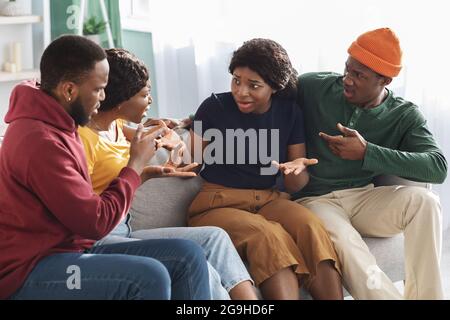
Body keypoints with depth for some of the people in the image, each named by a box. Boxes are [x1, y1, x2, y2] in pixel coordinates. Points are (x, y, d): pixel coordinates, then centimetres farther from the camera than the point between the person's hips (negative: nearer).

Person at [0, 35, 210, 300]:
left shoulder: (55, 124, 13)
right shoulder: (40, 142, -20)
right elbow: (97, 222, -19)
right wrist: (136, 163, -7)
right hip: (31, 271, -10)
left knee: (188, 255, -4)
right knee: (149, 276, -29)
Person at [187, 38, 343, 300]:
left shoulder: (289, 112, 6)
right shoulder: (215, 107, -2)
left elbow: (297, 185, 8)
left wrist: (296, 169, -16)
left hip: (269, 199, 3)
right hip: (219, 203, -3)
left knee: (310, 226, -31)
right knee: (269, 236, -36)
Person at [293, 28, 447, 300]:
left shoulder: (404, 116, -2)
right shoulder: (314, 88, -4)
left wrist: (367, 152, -23)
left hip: (363, 197, 2)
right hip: (315, 199, -2)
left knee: (424, 201, -27)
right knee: (350, 252, -35)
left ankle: (424, 295, -23)